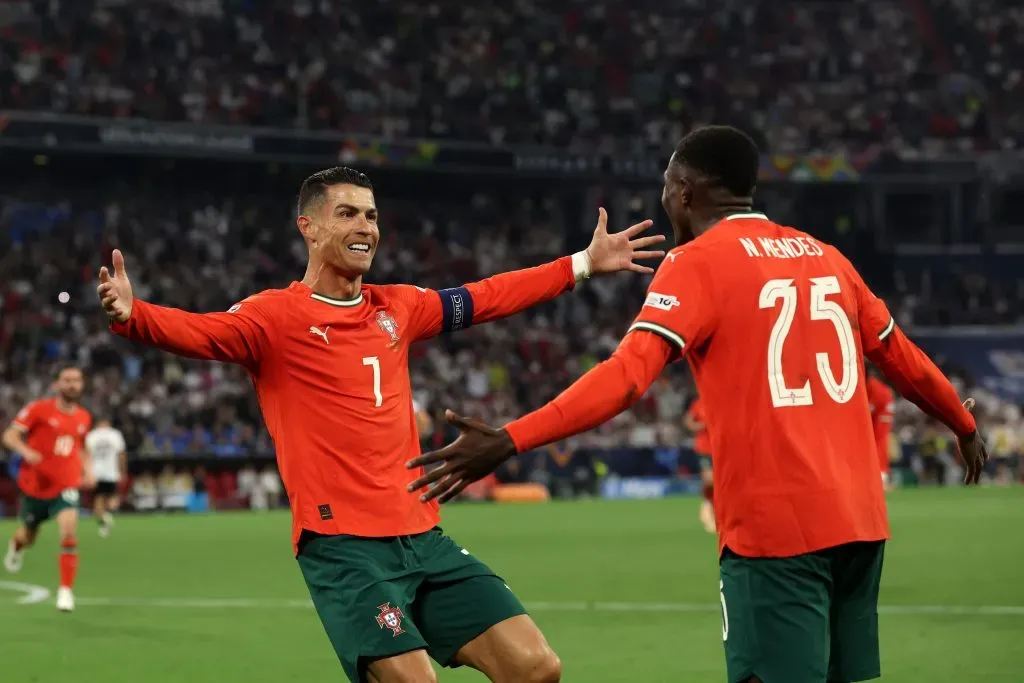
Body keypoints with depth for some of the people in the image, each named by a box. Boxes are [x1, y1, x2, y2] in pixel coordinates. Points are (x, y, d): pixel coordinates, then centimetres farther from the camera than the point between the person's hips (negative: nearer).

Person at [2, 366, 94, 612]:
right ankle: (16, 545, 57)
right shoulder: (39, 409, -9)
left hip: (66, 487, 1)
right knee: (28, 537, 18)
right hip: (34, 485, -1)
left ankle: (66, 590, -13)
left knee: (69, 533, -23)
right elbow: (10, 436, -11)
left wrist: (87, 469, 9)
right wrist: (25, 451, -30)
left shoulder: (84, 417, 5)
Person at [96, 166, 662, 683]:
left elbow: (489, 297, 27)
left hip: (422, 536, 7)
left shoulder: (398, 308, 15)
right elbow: (198, 331, -20)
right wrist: (130, 315, -41)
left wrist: (584, 264, 31)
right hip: (342, 546, -6)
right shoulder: (276, 315, -4)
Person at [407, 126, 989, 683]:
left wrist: (509, 441, -25)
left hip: (775, 526, -6)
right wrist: (965, 424, 43)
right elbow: (901, 357, 24)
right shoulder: (824, 257, 14)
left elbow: (628, 375, -18)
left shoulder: (697, 263, -4)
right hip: (860, 521, 6)